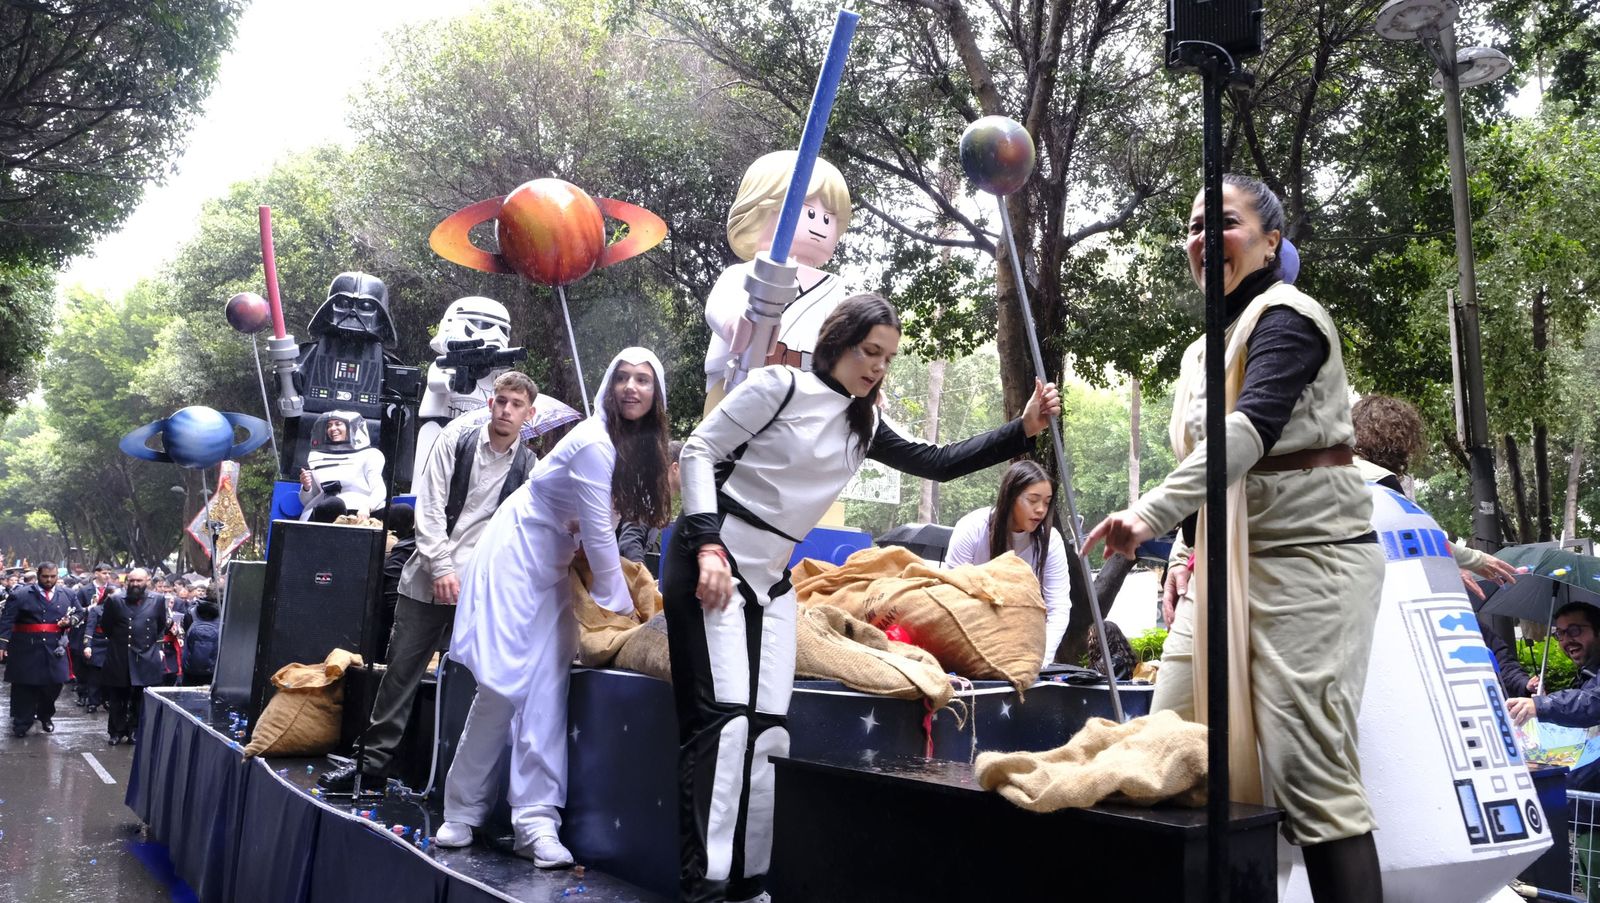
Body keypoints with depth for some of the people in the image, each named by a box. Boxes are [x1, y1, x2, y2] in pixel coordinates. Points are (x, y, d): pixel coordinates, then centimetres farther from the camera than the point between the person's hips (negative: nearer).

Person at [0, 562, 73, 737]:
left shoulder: (67, 596, 8)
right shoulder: (21, 595, -4)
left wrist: (69, 622, -4)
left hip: (54, 649, 3)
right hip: (27, 649, -3)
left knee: (54, 684, 7)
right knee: (24, 687, 5)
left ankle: (45, 716, 32)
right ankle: (21, 724, 19)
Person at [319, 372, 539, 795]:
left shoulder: (528, 466, 2)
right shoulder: (455, 438, 1)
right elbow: (429, 507, -3)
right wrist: (441, 568, -11)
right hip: (428, 578, 1)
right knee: (401, 670, 6)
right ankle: (373, 761, 17)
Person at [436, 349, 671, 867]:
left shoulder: (640, 446, 6)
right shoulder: (595, 442, -21)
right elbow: (598, 533, -18)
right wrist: (622, 606, -10)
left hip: (554, 565, 8)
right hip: (517, 554, -8)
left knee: (548, 686, -2)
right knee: (506, 682, -10)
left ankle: (536, 820, -4)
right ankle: (462, 810, 6)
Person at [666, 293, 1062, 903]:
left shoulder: (863, 426, 15)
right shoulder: (781, 387, -6)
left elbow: (937, 464, 16)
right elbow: (699, 451, -8)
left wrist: (1023, 430, 6)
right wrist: (708, 547, -18)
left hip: (770, 579, 7)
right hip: (709, 563, -7)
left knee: (768, 732, 1)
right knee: (724, 720, -15)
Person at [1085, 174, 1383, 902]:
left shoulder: (1287, 318, -8)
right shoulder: (1204, 348, 18)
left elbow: (1250, 427, -25)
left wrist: (1154, 513, -37)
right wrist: (1188, 552, 10)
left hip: (1308, 552, -8)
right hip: (1229, 558, 8)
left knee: (1308, 765, -11)